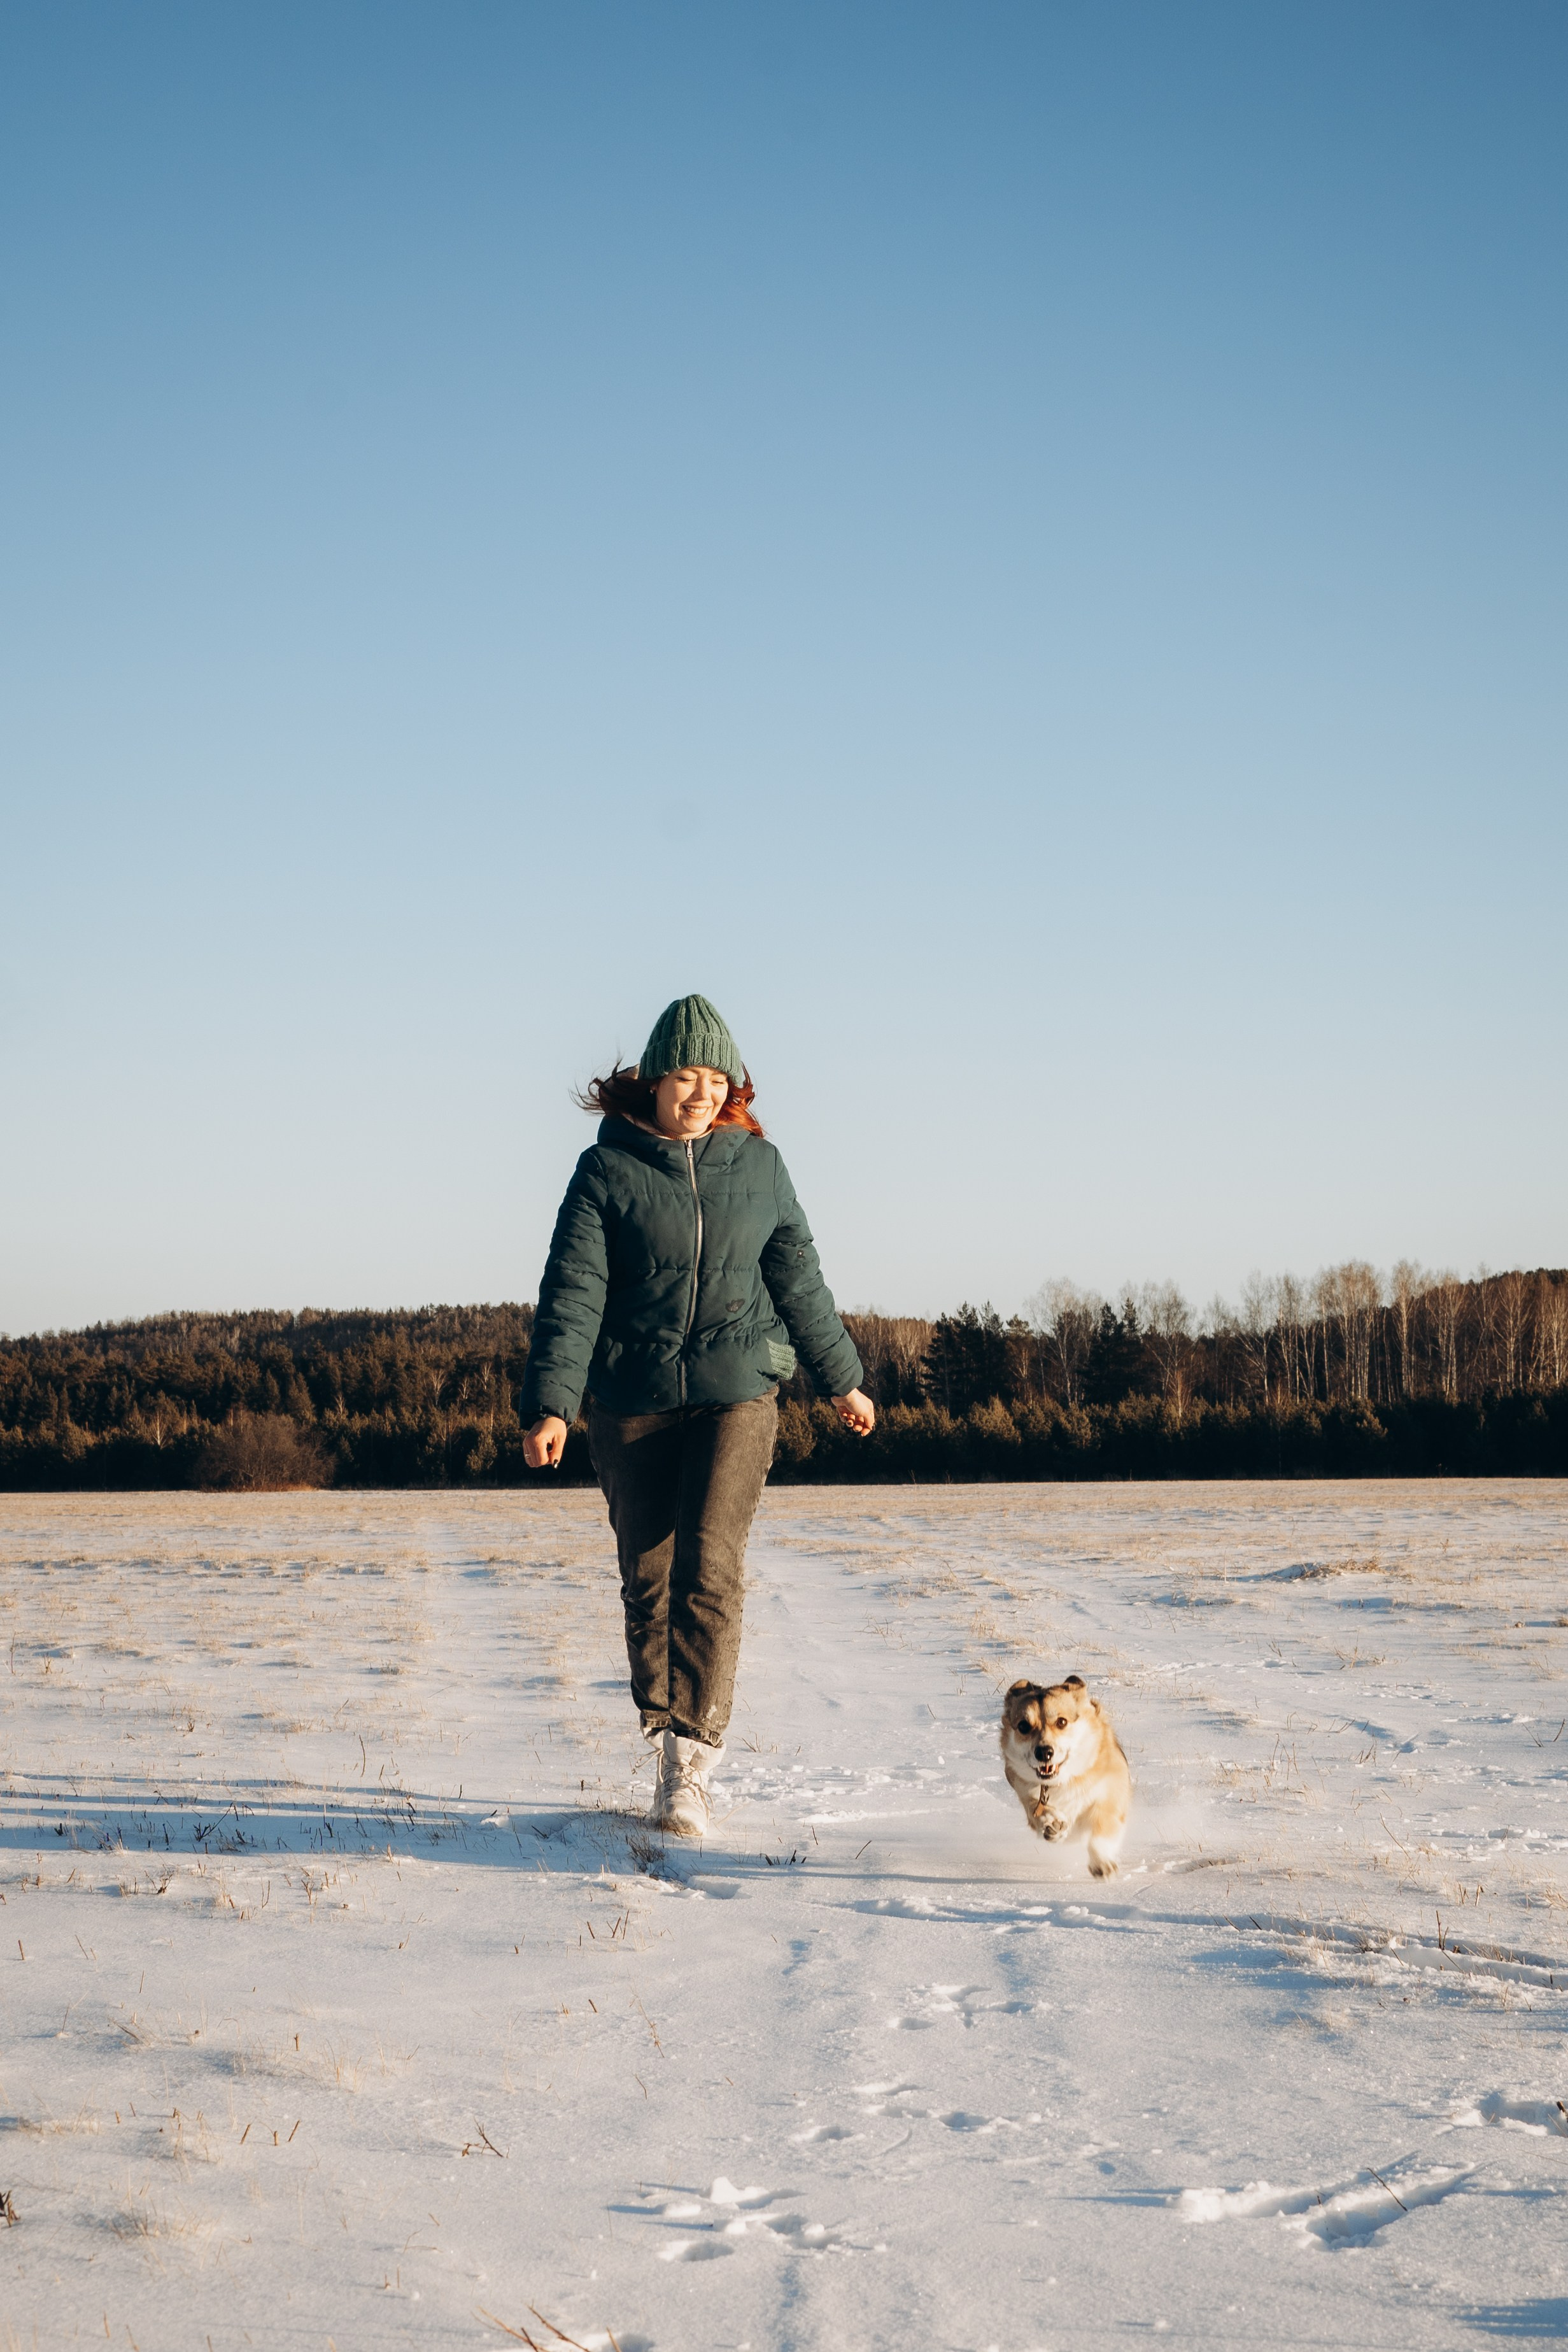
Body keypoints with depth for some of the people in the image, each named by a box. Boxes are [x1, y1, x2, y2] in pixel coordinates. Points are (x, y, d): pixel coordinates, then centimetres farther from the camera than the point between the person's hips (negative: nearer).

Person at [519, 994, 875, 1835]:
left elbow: (797, 1279, 14)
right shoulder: (607, 1170, -3)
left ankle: (695, 1764, -12)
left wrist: (841, 1380, 22)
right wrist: (549, 1404, -19)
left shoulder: (757, 1165, 4)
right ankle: (671, 1752, 20)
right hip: (629, 1403, 0)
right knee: (648, 1579, 6)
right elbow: (572, 1292, -9)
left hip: (735, 1395, 0)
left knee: (708, 1571, -13)